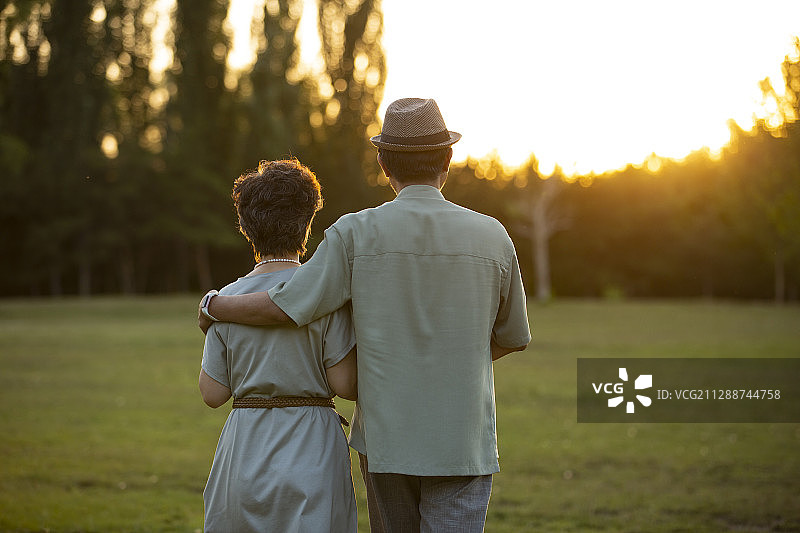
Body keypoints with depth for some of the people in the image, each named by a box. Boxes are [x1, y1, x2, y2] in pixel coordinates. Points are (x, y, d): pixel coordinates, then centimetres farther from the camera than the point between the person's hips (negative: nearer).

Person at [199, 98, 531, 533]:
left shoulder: (356, 233, -7)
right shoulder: (492, 237, -2)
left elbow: (285, 308, -10)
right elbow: (513, 338, 9)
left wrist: (212, 307, 8)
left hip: (385, 436, 1)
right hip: (461, 444, -1)